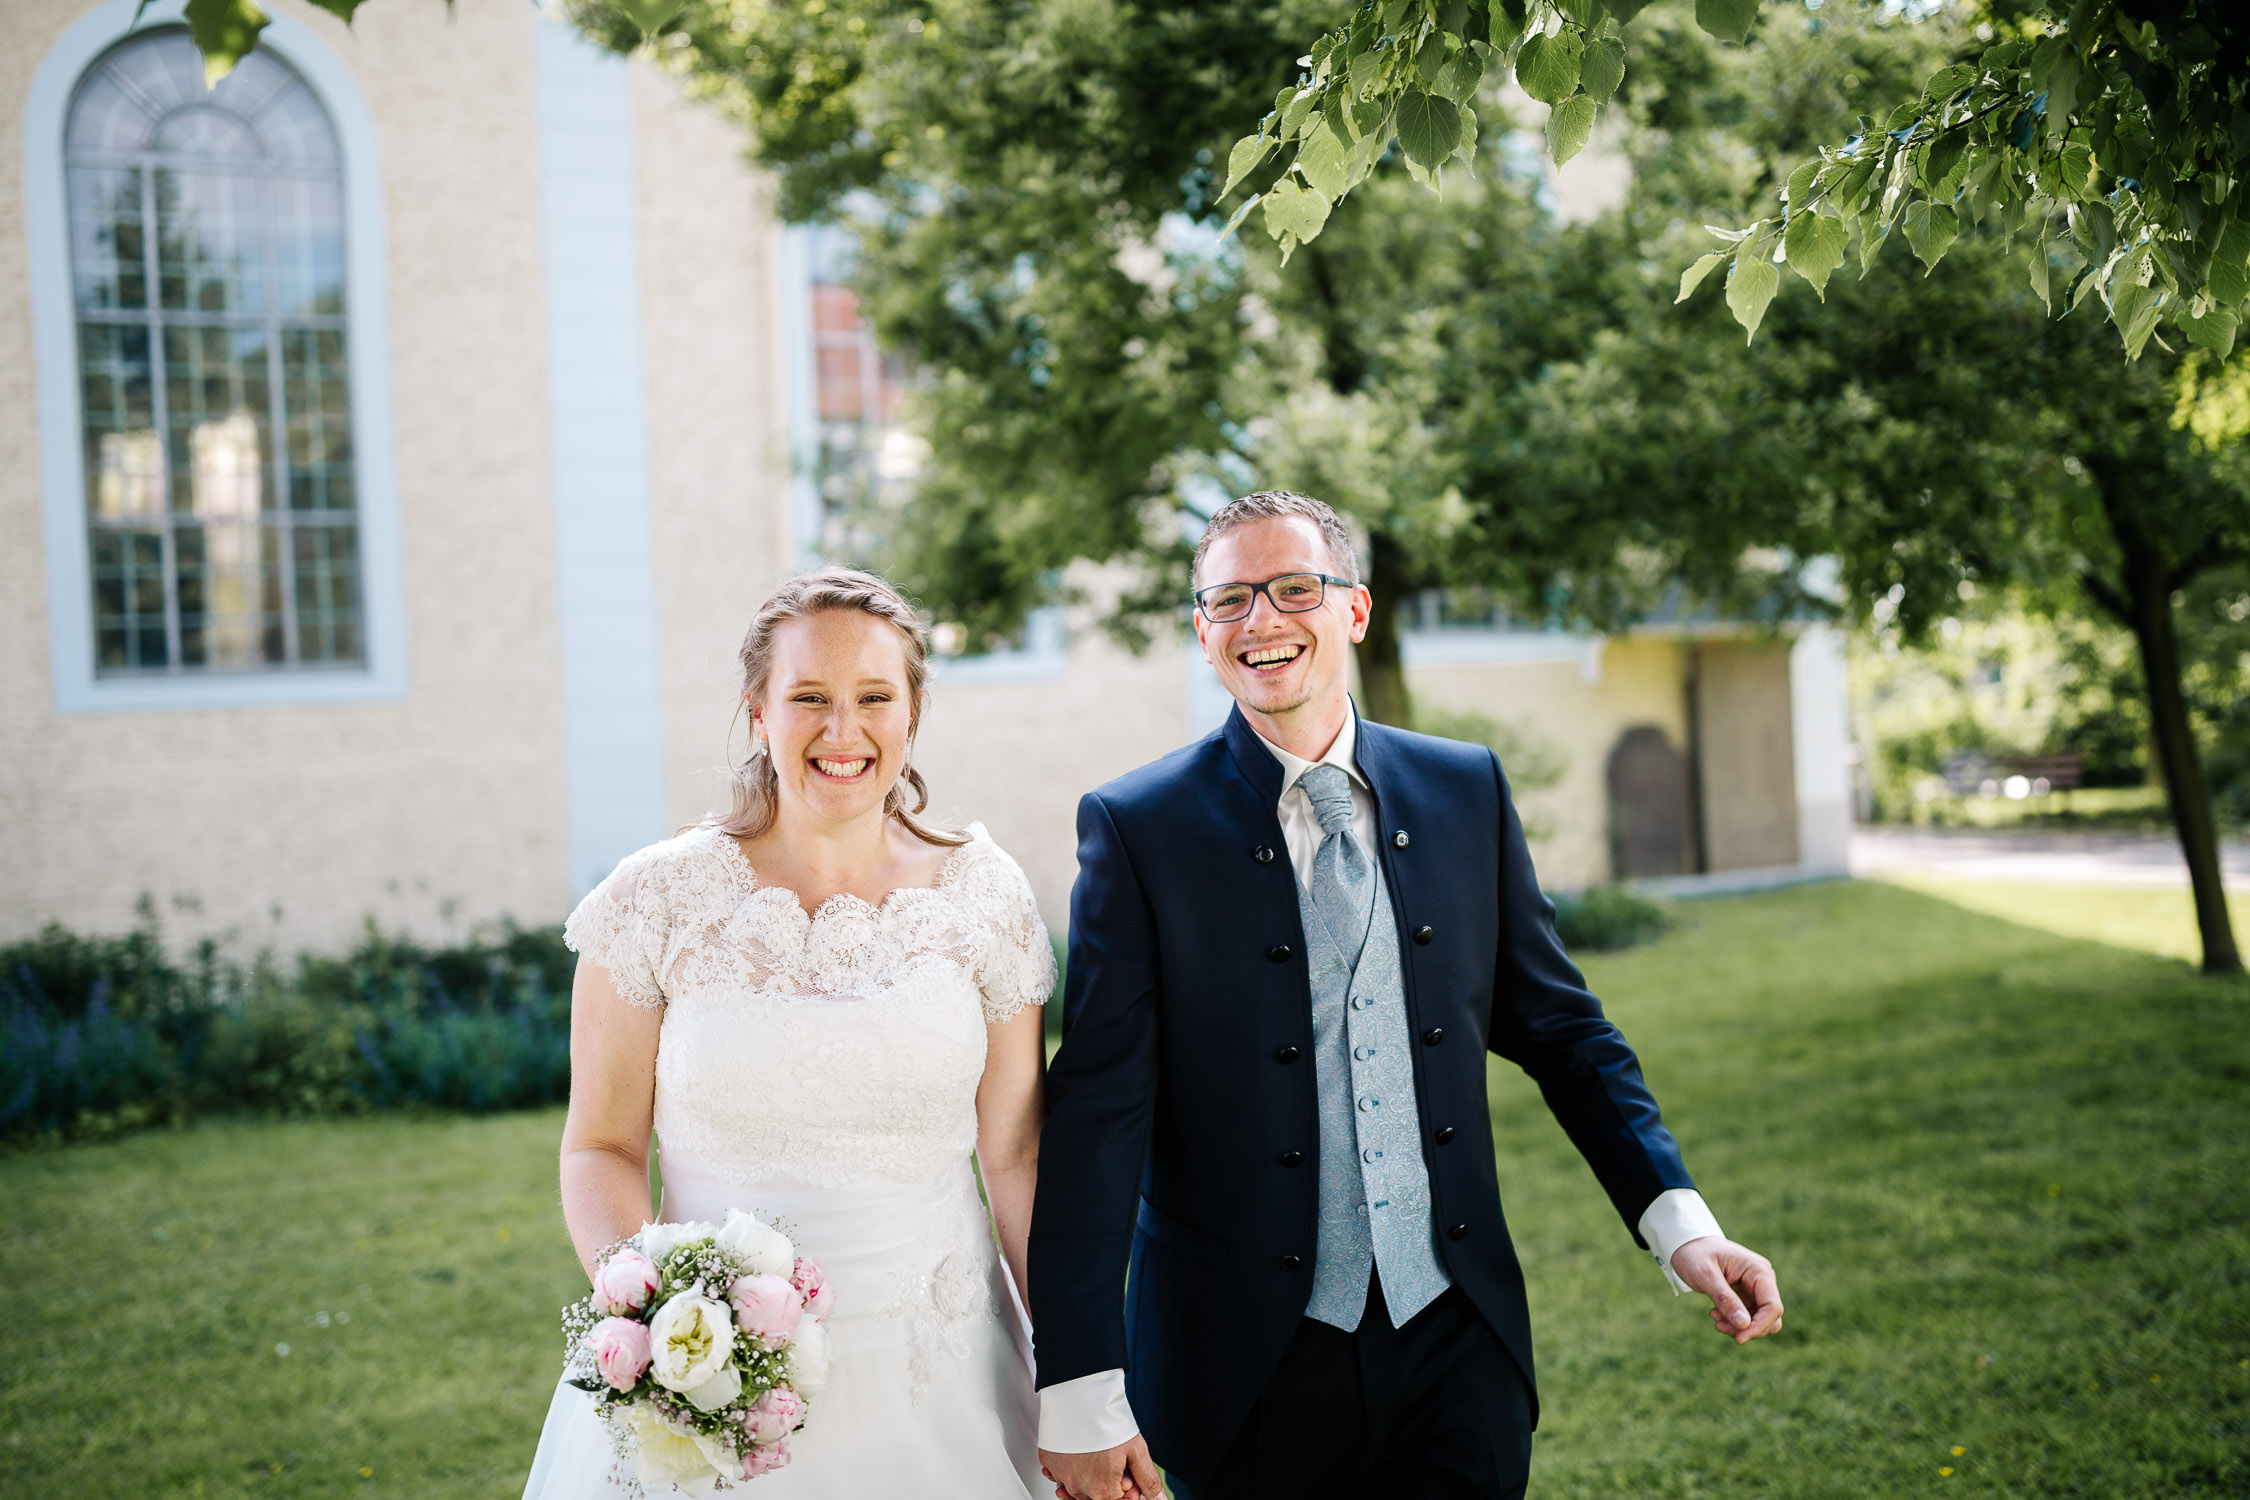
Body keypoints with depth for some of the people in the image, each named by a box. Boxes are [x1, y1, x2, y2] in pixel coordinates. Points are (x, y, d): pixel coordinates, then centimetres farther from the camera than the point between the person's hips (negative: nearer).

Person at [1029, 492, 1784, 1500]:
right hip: (1247, 1368, -2)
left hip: (1458, 1341, 3)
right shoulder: (1137, 829, -7)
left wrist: (1680, 1223, -2)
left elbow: (1559, 1030, 9)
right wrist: (1080, 1392, -15)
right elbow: (1097, 1112, -11)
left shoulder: (1467, 791, 4)